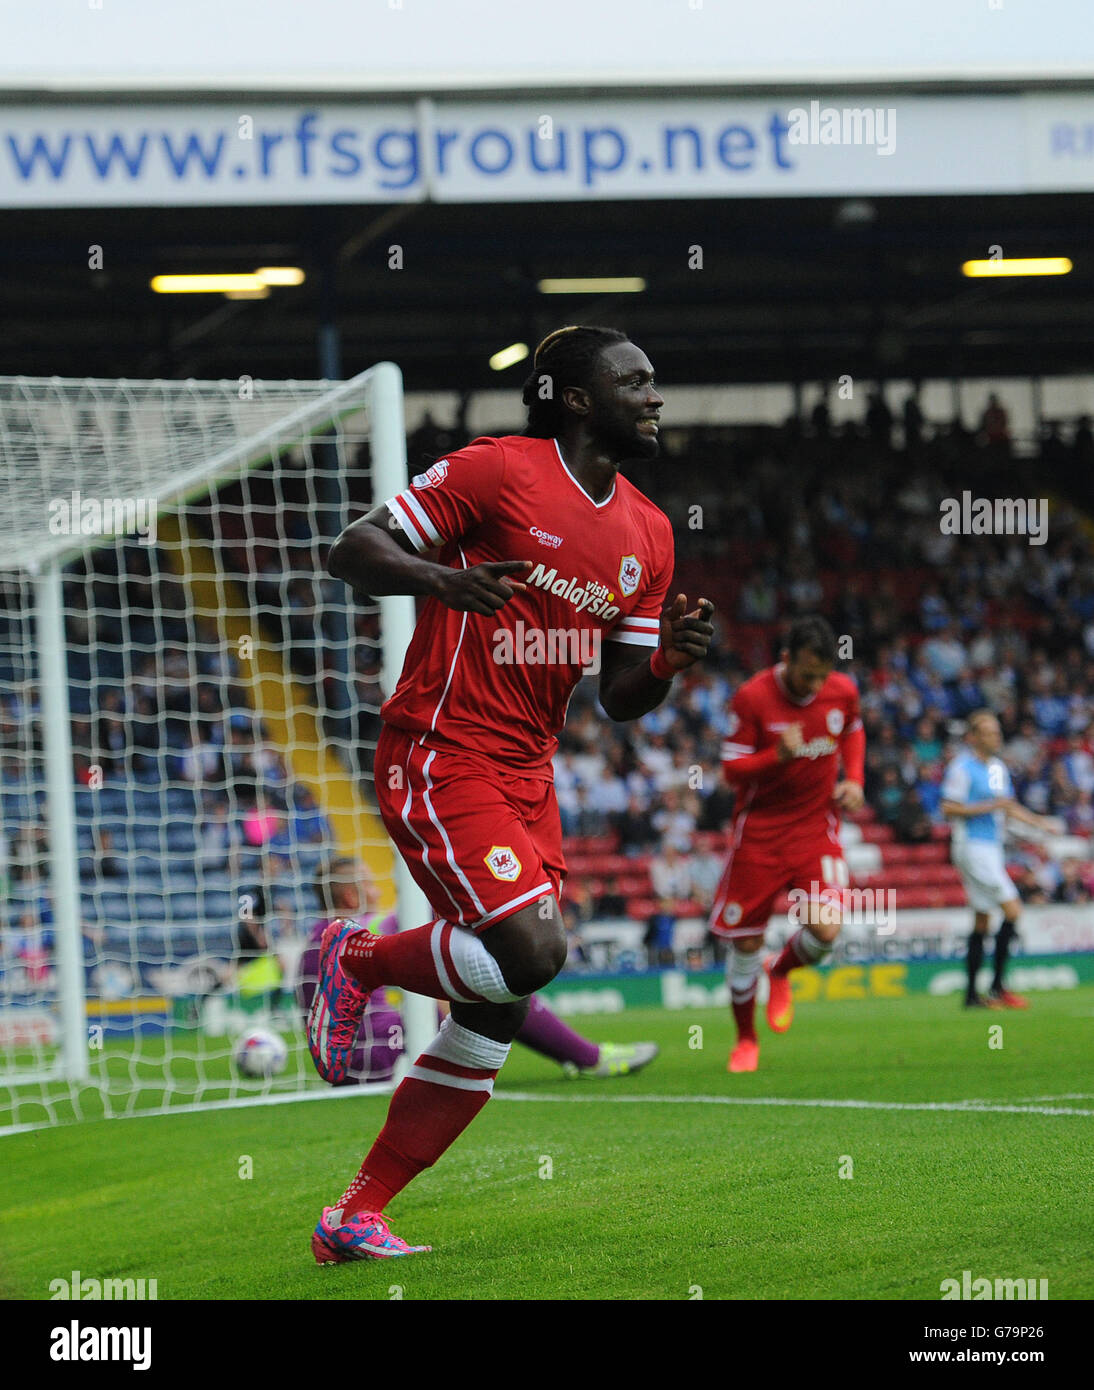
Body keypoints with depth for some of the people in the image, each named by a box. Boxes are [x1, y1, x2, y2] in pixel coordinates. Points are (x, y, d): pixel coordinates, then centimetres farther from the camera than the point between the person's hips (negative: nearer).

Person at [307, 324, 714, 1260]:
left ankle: (356, 1219, 10)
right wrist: (440, 578, -28)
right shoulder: (496, 472, -8)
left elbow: (621, 699, 16)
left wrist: (671, 658, -6)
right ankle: (358, 960, 4)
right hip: (439, 757, -8)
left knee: (496, 1014, 3)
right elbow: (352, 551, -9)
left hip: (528, 777, 8)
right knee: (533, 951, -24)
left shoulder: (646, 533, 13)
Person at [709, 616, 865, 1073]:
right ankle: (745, 1040, 24)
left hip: (816, 829, 2)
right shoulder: (752, 698, -15)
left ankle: (780, 972, 20)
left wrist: (853, 779, 4)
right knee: (746, 942, 1)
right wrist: (778, 756, -29)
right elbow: (731, 769, -12)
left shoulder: (843, 692, -4)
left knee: (825, 931, -17)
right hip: (759, 832, -2)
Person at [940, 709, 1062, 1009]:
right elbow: (948, 808, -16)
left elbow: (1008, 806, 24)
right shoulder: (962, 768, -12)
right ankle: (997, 987, -10)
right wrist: (989, 807, -20)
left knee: (982, 921, 9)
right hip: (971, 847, -9)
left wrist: (1038, 822, 11)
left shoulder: (998, 767, 15)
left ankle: (972, 994, 14)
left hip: (991, 848, 9)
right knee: (1012, 909, -14)